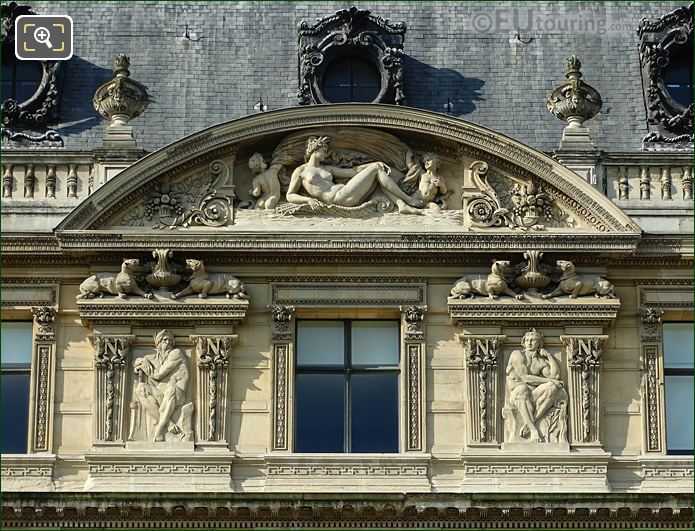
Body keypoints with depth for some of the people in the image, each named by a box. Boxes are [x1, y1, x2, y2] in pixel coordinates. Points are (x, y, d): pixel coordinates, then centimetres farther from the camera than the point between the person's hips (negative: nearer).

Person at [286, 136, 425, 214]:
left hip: (348, 197, 8)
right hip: (339, 197, -8)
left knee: (379, 173, 1)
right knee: (375, 169, -6)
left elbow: (352, 171, 24)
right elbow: (290, 196, 5)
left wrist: (377, 163, 13)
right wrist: (308, 199, -15)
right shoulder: (301, 171, 10)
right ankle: (409, 200, -5)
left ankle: (402, 205, -13)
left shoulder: (327, 169, 29)